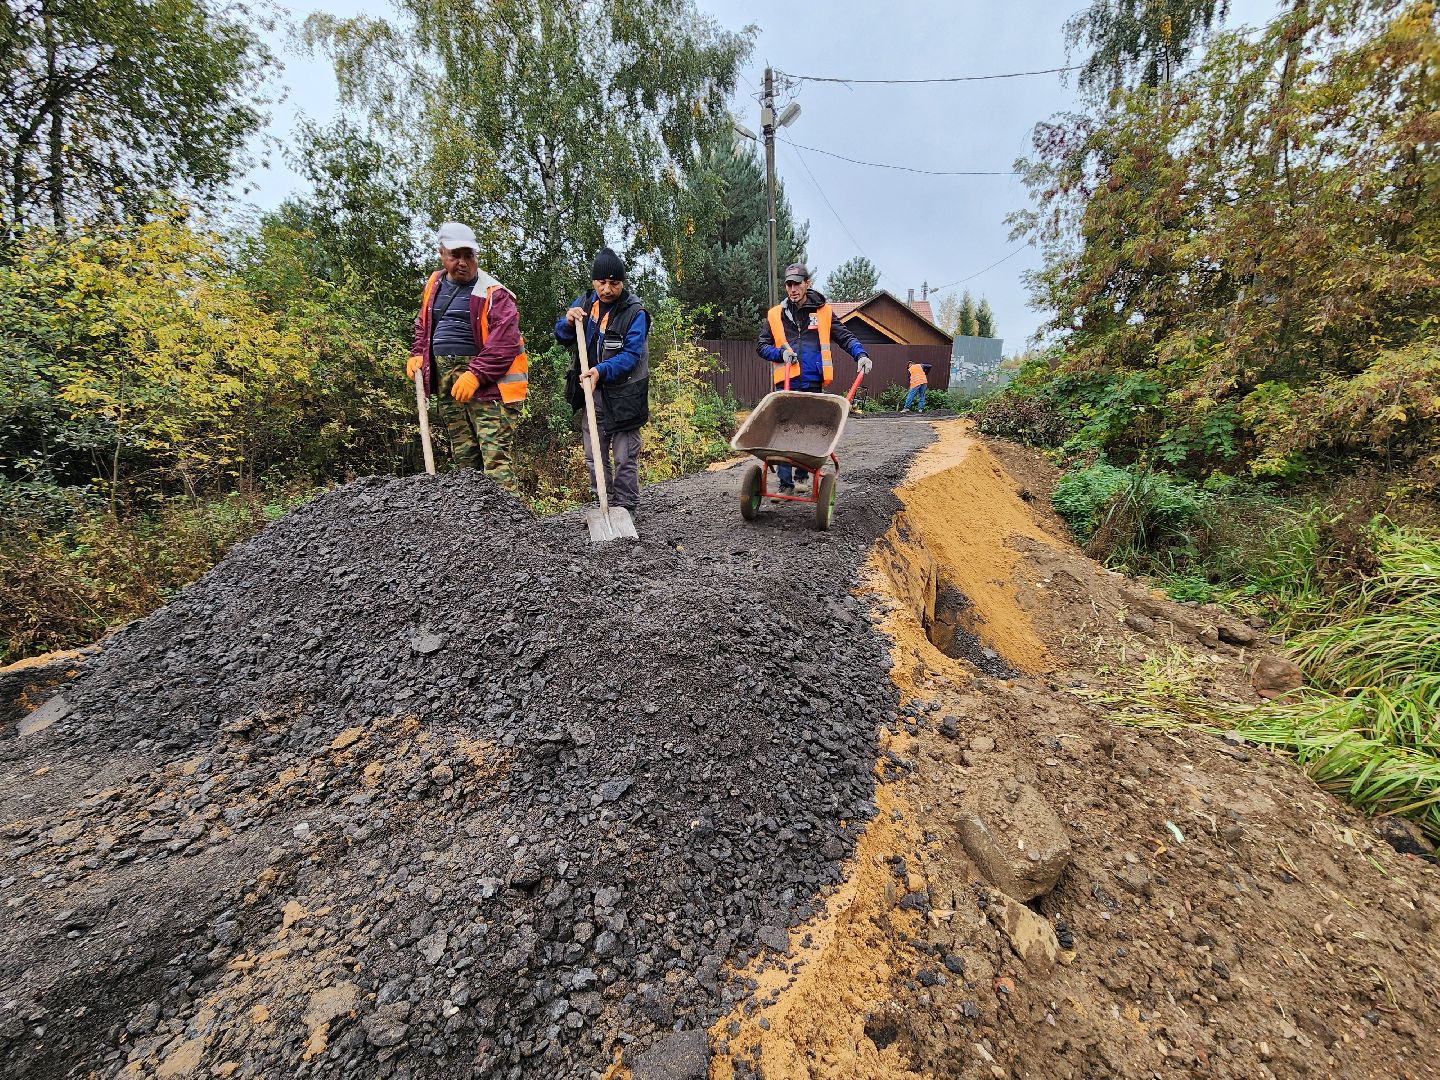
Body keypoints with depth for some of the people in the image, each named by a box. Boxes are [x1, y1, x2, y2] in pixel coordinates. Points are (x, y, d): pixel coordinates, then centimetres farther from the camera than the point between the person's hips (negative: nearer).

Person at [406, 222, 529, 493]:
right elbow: (423, 326, 29)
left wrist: (476, 374, -22)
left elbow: (505, 342, -17)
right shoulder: (434, 285, 15)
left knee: (495, 455, -14)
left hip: (485, 382, -7)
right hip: (447, 384, 7)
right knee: (463, 457, 13)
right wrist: (418, 355, 12)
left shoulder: (492, 293, -8)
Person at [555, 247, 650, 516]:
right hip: (591, 393, 6)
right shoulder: (584, 302, 6)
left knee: (624, 458, 0)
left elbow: (631, 354, -19)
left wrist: (602, 370, -32)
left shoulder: (635, 312, -10)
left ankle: (624, 509, 10)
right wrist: (568, 322, -9)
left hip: (623, 395, -6)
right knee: (594, 457, 12)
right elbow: (562, 338, 13)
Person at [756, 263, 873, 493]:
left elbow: (845, 336, 7)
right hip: (786, 384, -1)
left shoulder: (822, 311, 9)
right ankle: (785, 483, -2)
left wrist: (861, 354, -10)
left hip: (814, 384, 1)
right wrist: (781, 352, -7)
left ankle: (802, 474, 25)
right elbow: (761, 346, 12)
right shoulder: (775, 315, 10)